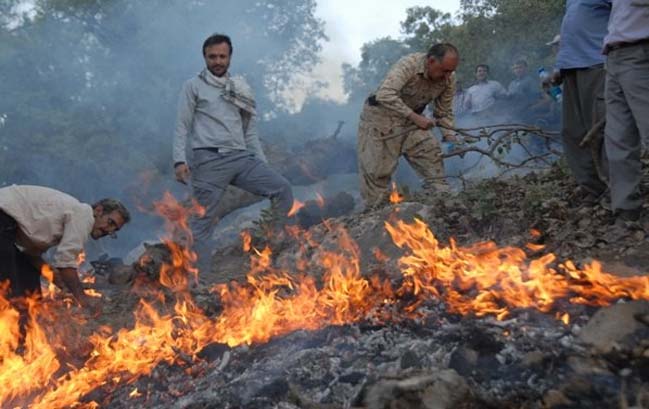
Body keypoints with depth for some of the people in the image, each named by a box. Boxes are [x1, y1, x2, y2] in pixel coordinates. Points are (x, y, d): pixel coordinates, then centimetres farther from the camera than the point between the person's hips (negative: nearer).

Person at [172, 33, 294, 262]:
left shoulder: (239, 89, 20)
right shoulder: (194, 86, 7)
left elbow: (250, 132, 20)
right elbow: (182, 126, 0)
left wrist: (262, 163, 13)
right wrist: (180, 160, -13)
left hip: (241, 158, 4)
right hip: (209, 160, -4)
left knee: (282, 188, -9)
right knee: (202, 222, -4)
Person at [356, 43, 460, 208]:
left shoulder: (449, 78, -9)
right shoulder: (408, 64, -28)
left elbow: (444, 112, 2)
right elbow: (384, 95, -38)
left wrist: (450, 137, -14)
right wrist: (414, 117, -37)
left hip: (412, 119, 5)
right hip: (381, 115, -5)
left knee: (432, 154, -10)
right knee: (377, 170, -3)